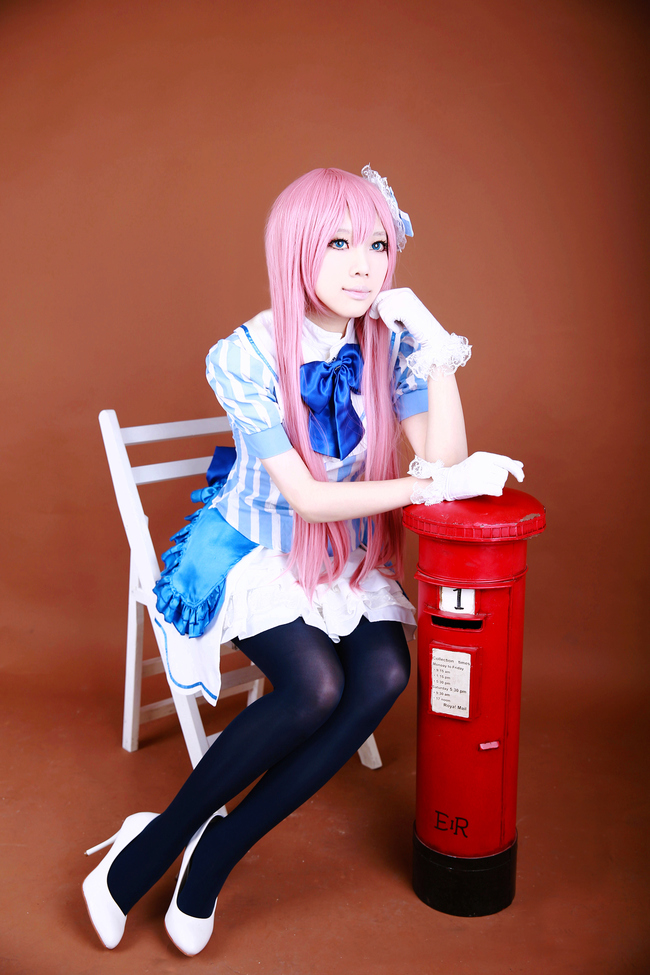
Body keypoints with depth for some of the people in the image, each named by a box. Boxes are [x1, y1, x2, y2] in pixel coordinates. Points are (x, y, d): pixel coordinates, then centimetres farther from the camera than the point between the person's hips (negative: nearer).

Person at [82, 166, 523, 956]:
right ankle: (149, 848, -8)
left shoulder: (391, 343, -8)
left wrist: (438, 351, -26)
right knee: (315, 686, -28)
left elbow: (446, 461, -16)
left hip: (347, 556, 4)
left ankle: (220, 846, -11)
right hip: (256, 550, -4)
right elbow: (306, 498, -21)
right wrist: (433, 484, -25)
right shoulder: (246, 356, -19)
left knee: (384, 674, -23)